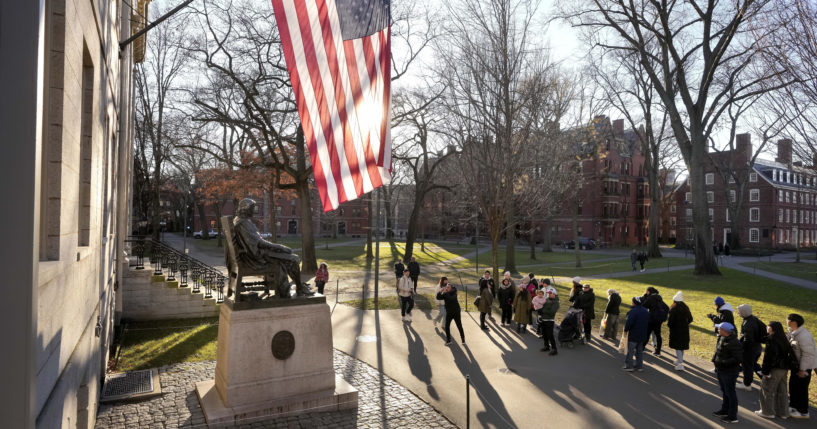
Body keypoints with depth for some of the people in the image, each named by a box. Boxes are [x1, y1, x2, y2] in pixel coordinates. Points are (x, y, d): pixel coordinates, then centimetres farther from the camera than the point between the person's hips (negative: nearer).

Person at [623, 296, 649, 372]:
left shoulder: (633, 311, -20)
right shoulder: (645, 311, 8)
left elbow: (629, 322, -25)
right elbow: (648, 321, 16)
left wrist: (625, 330, -10)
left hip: (633, 335, -7)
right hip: (642, 335, 8)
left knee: (630, 351, 0)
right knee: (640, 351, 16)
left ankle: (629, 366, 0)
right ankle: (639, 366, 20)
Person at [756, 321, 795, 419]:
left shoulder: (771, 340, -18)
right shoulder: (784, 339, 7)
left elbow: (768, 357, -19)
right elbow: (790, 354, 13)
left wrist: (765, 371, -14)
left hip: (774, 369, -8)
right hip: (784, 369, 8)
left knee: (767, 389, 4)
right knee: (781, 390, 17)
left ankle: (768, 411, 11)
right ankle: (783, 412, 25)